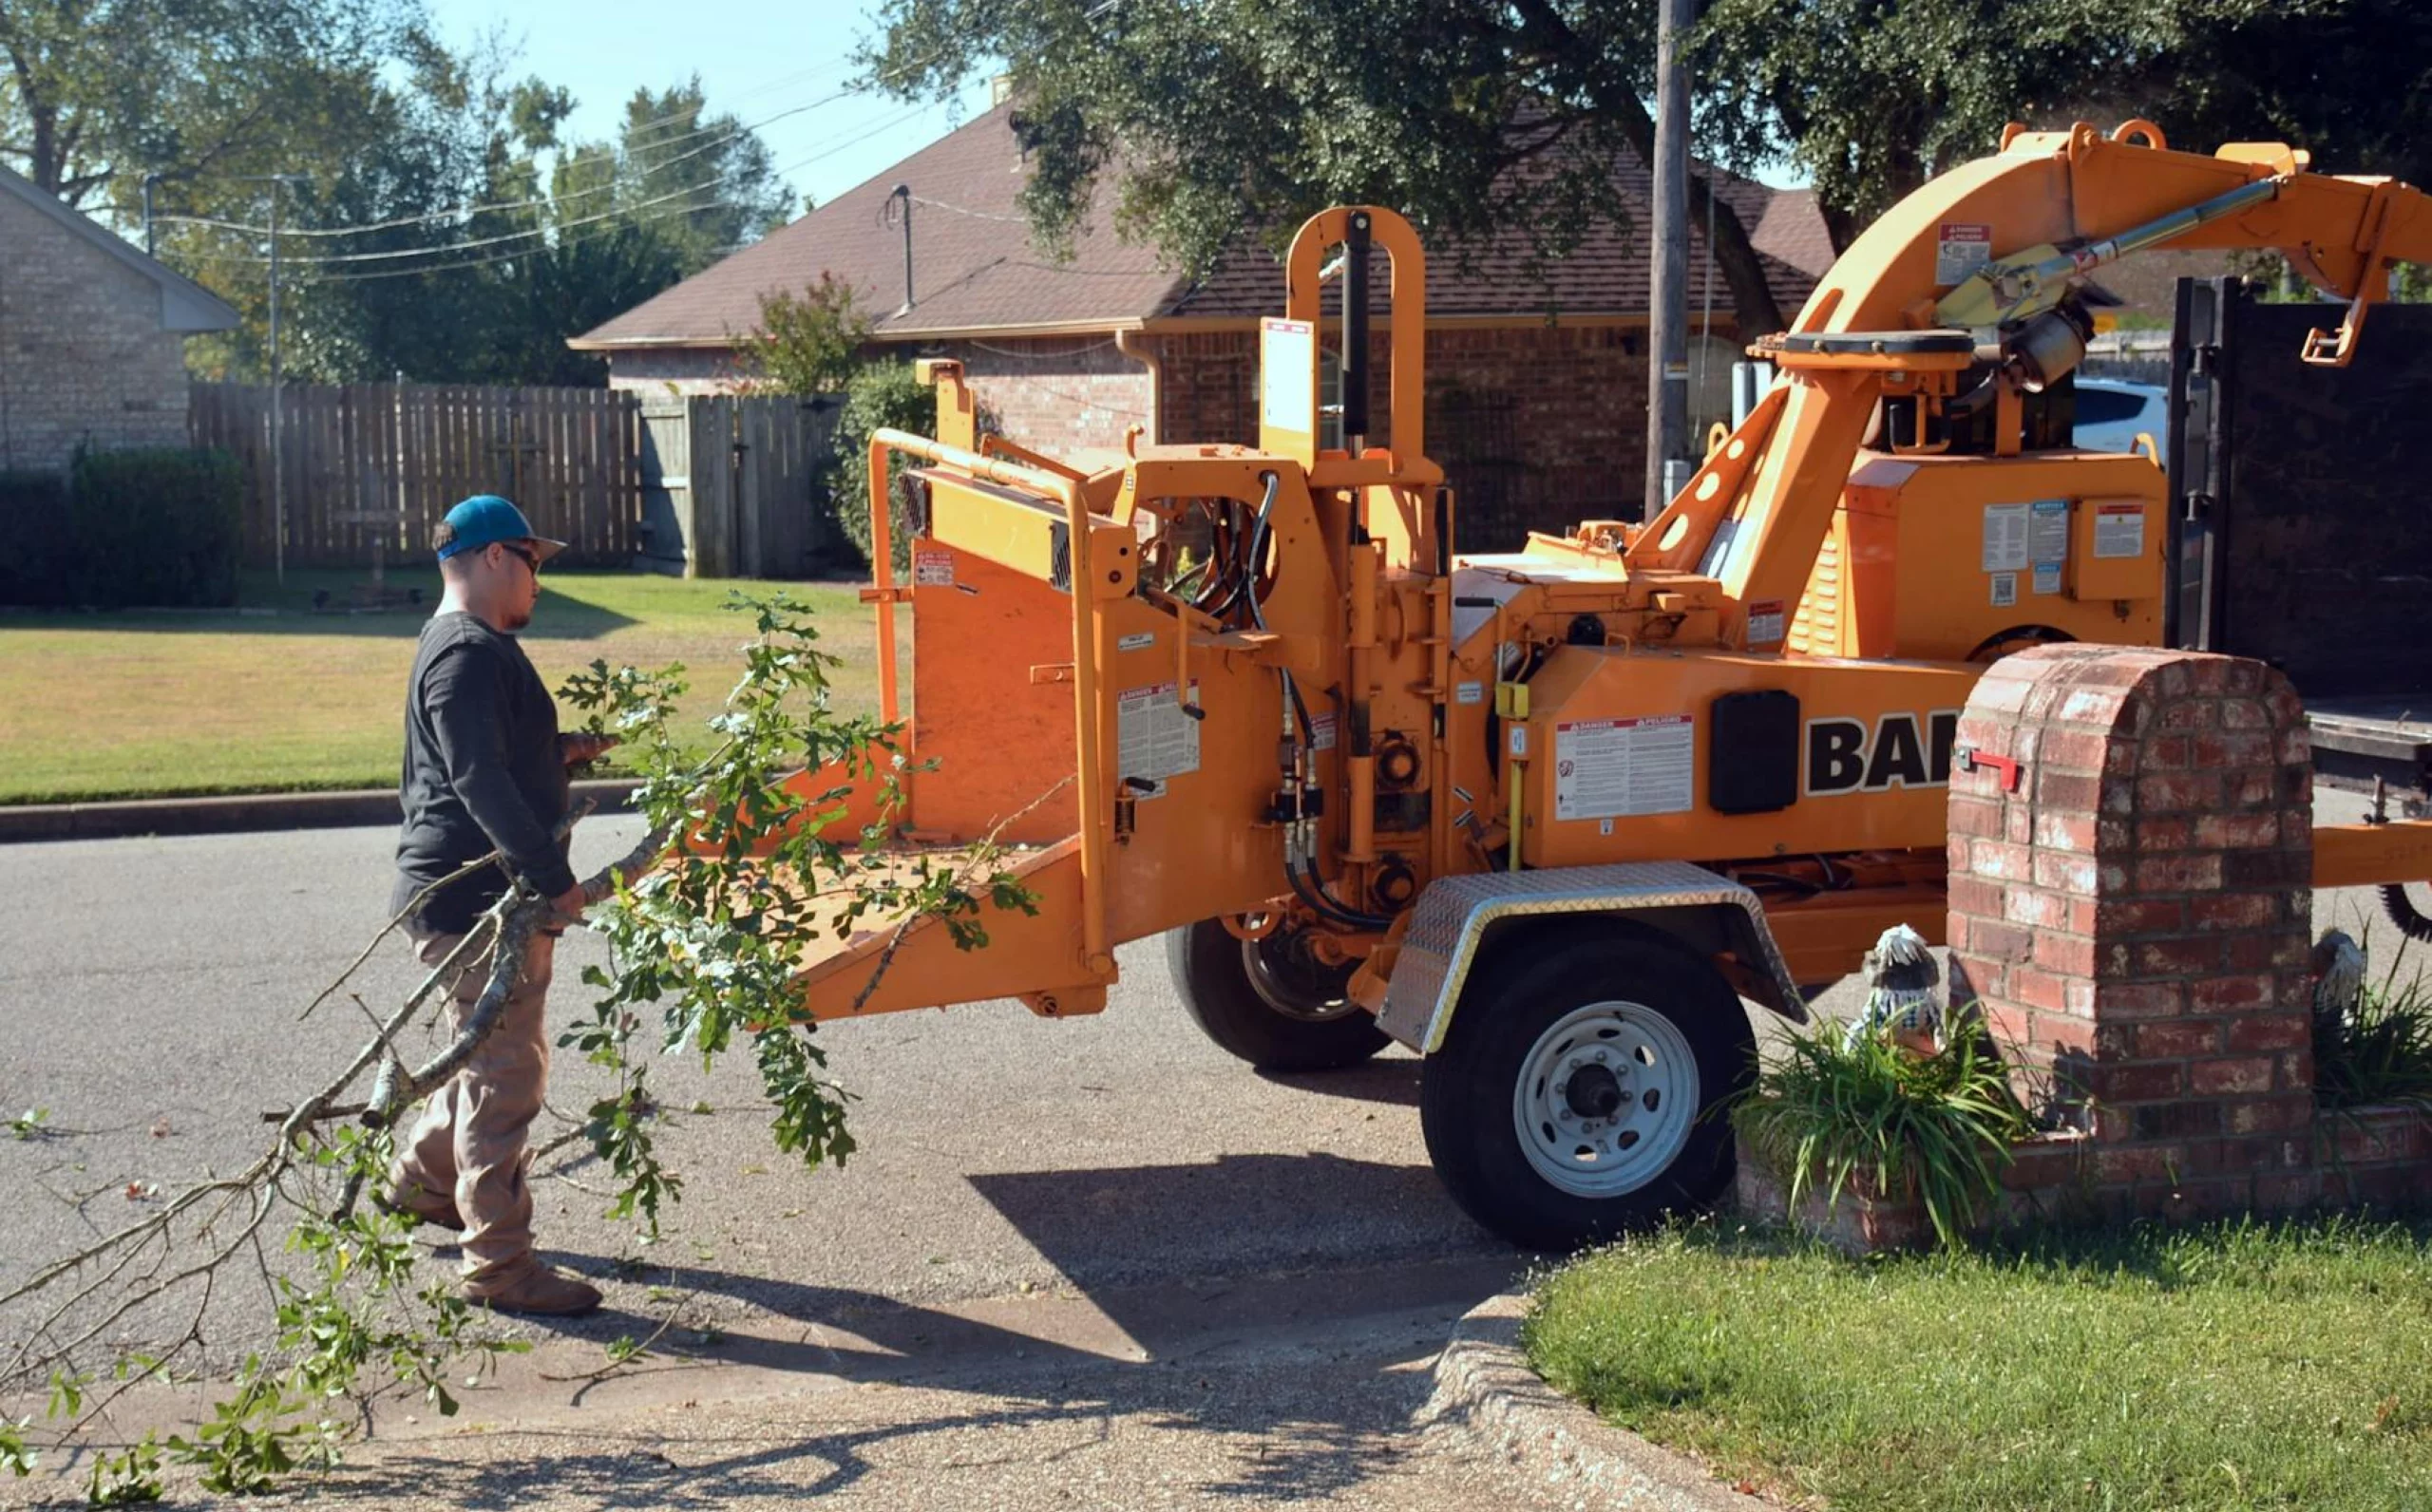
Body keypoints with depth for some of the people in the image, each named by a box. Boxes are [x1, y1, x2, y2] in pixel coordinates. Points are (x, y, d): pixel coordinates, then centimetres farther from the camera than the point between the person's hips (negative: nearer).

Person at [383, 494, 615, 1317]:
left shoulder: (472, 647, 18)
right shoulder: (469, 654, -17)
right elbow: (480, 782, -26)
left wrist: (563, 751, 15)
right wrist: (554, 878, -26)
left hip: (492, 898, 11)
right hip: (473, 901, -11)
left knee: (500, 1058, 24)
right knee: (504, 1078, -5)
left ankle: (421, 1178, 41)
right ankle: (499, 1263, 2)